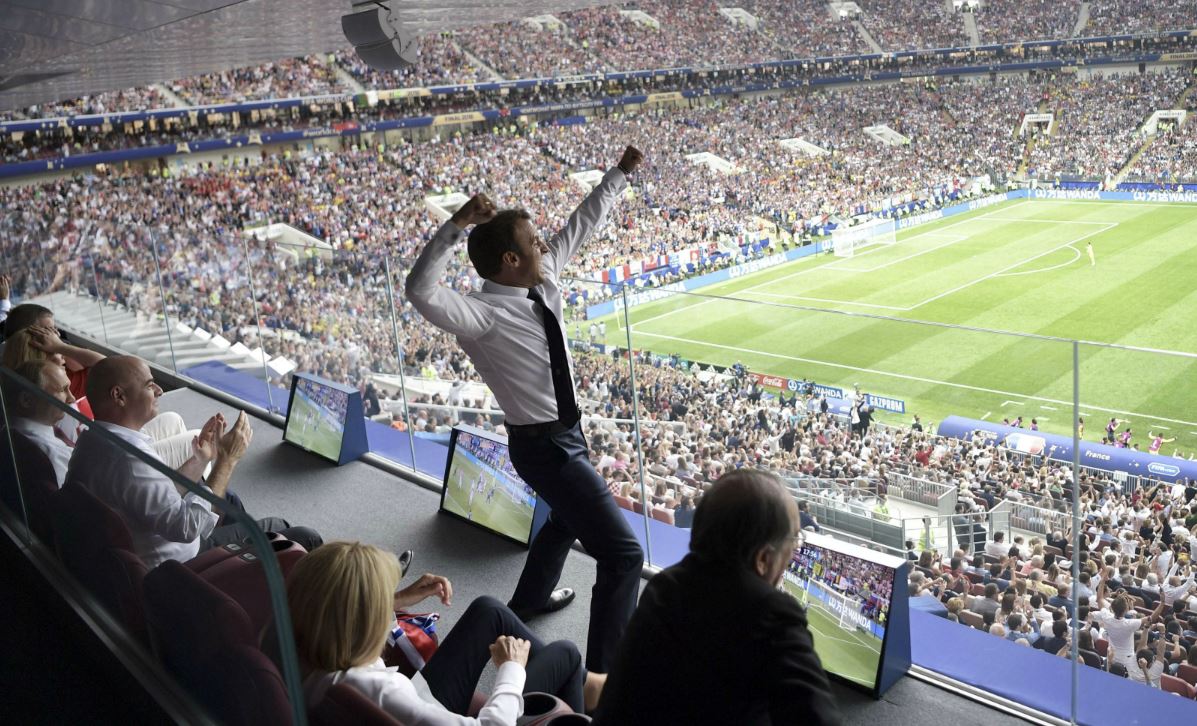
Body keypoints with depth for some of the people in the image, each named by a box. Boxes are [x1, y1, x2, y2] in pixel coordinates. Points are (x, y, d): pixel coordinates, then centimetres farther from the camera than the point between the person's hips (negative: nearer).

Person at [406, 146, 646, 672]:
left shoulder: (544, 279, -4)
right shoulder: (483, 316, -26)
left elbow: (581, 225, 8)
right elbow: (422, 291, -42)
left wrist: (621, 173, 11)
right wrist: (455, 226, -51)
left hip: (563, 433, 10)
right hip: (544, 446, -10)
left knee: (569, 518, 36)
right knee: (623, 554, -11)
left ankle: (529, 600, 61)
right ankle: (604, 676, 0)